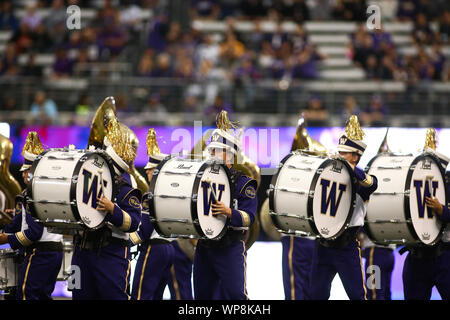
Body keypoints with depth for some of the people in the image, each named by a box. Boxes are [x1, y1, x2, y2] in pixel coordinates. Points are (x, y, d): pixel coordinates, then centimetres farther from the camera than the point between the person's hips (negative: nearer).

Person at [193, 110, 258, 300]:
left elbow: (249, 217, -11)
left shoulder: (242, 182, -3)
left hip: (231, 247, -6)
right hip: (204, 246, 6)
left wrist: (228, 212, -29)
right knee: (203, 295, 9)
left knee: (235, 293, -11)